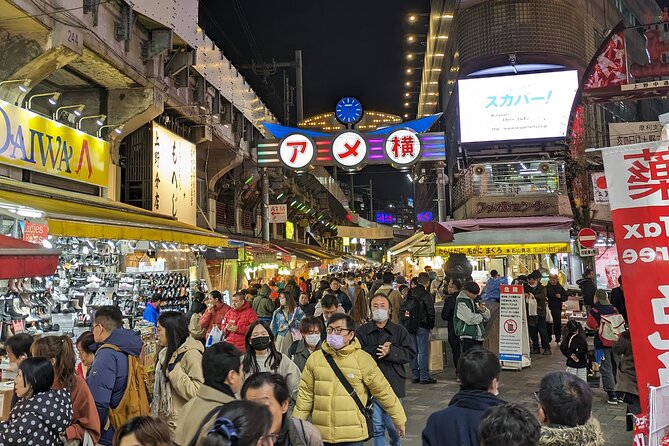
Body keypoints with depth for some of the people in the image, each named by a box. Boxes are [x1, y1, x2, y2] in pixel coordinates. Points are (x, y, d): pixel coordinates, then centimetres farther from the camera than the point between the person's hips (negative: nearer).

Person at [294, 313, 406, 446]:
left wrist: (399, 419, 4)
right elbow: (305, 394, 6)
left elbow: (383, 391, -1)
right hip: (321, 434, 3)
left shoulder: (362, 359, -6)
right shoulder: (315, 358, 0)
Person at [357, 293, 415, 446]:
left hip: (394, 384, 0)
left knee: (393, 424, 6)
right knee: (377, 427, 2)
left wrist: (390, 351, -15)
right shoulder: (362, 332, 3)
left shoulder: (400, 331, 6)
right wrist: (377, 350, -19)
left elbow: (410, 353, -2)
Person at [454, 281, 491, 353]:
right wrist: (481, 317, -1)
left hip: (478, 336, 8)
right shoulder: (461, 302, -10)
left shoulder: (474, 301, 15)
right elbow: (470, 319, -20)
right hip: (467, 337, -8)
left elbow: (488, 316, 18)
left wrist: (483, 310, -5)